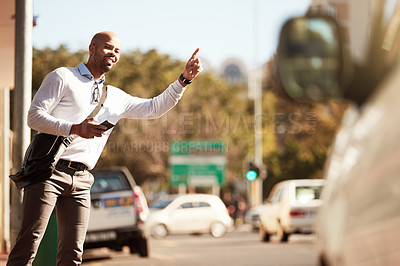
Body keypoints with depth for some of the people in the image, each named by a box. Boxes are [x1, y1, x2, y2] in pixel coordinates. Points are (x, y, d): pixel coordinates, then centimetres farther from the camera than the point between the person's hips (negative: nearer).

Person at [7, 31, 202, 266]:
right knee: (29, 244, -13)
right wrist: (74, 128, -19)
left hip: (81, 179, 6)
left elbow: (154, 108, 24)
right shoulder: (62, 77, 5)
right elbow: (35, 116, -4)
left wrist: (184, 80, 13)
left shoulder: (116, 98, 23)